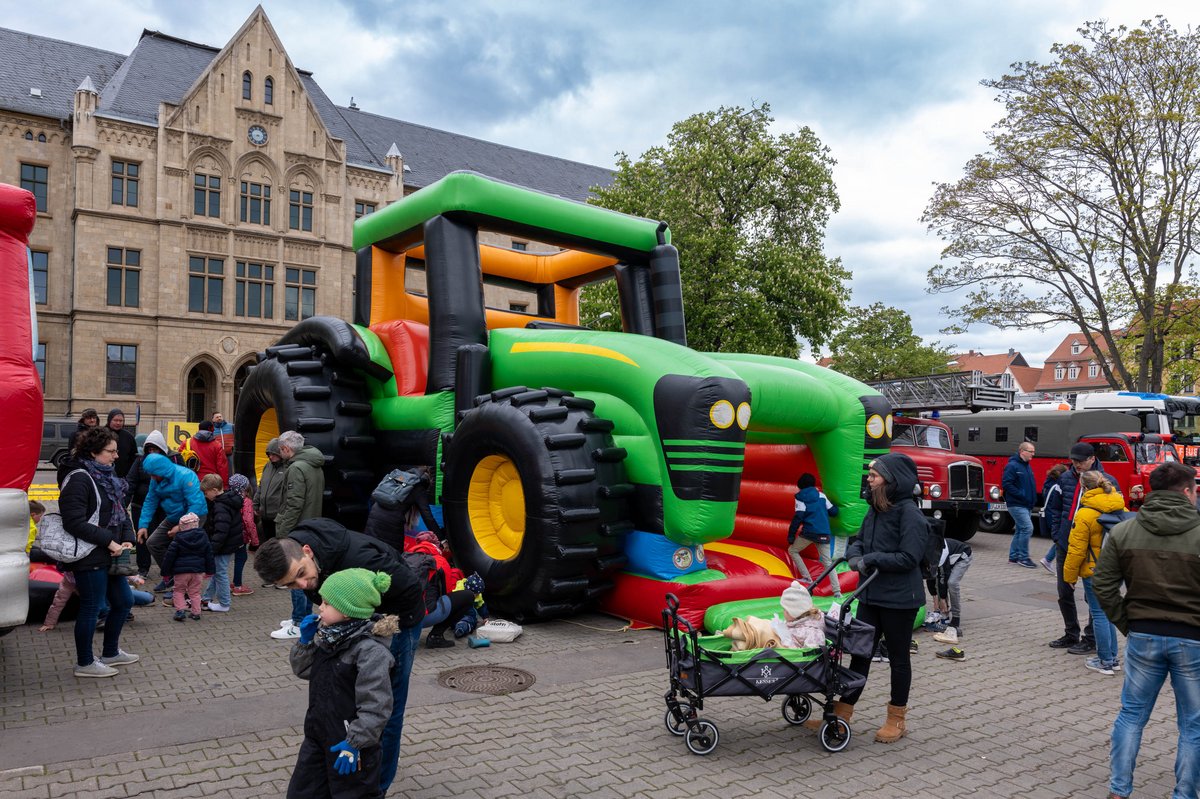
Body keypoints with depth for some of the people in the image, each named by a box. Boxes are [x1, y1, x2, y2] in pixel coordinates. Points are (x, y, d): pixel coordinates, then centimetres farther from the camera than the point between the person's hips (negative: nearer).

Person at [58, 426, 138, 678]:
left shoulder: (107, 476, 12)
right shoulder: (78, 479, -16)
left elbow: (121, 511, 17)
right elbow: (74, 522, -23)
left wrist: (127, 539, 2)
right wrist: (109, 541, -22)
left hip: (108, 556, 9)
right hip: (89, 559, -9)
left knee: (124, 601, 16)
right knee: (91, 608, 3)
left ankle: (110, 653, 33)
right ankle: (84, 663, 19)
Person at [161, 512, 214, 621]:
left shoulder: (177, 540, -7)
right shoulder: (203, 538, 2)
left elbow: (169, 557, -5)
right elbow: (209, 556, 7)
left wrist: (166, 572, 5)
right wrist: (210, 570, 15)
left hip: (181, 571, -3)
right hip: (198, 571, 3)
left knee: (179, 591, 13)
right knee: (195, 592, 12)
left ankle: (180, 610, -2)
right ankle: (196, 612, 11)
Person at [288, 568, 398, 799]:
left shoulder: (371, 650, -27)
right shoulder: (329, 636, -1)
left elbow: (375, 705, -26)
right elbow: (302, 669, 13)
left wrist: (355, 743, -24)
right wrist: (306, 641, -3)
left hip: (350, 744, -8)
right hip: (318, 734, 8)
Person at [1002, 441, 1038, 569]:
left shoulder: (1028, 466, 15)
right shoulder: (1012, 466, -12)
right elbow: (1006, 484, -19)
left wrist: (1033, 499, 10)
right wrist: (1021, 495, -20)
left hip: (1026, 505, 9)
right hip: (1016, 504, -9)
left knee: (1020, 530, 12)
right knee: (1027, 528, -14)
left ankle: (1013, 556, 20)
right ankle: (1023, 557, -7)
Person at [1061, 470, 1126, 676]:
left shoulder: (1085, 514, -17)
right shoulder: (1121, 509, 3)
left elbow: (1076, 550, -14)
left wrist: (1070, 575, -3)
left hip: (1095, 572, -7)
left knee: (1099, 614, 2)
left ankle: (1105, 662, 8)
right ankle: (1112, 658, 23)